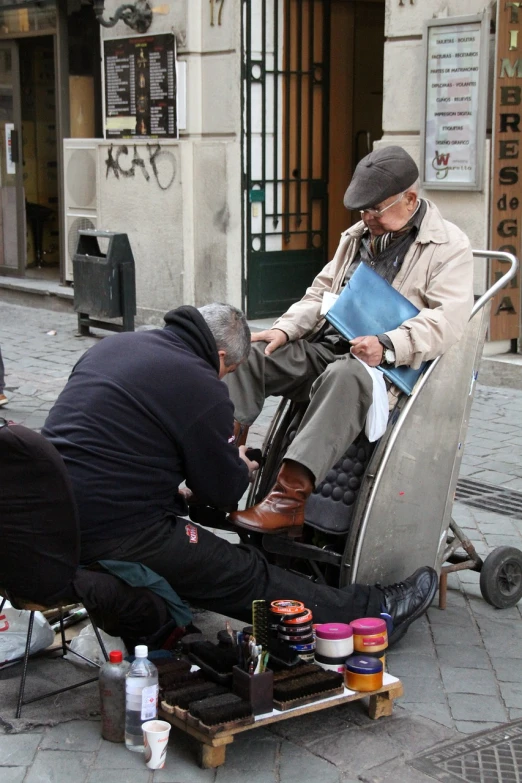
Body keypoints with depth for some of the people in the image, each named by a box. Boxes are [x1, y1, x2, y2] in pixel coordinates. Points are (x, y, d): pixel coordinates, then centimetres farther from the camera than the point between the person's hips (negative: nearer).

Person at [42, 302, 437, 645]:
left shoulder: (115, 344, 12)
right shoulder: (201, 387, -13)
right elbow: (224, 492, -3)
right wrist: (241, 467, 21)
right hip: (113, 538, -8)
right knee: (248, 575, 4)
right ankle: (375, 610, 17)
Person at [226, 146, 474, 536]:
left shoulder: (450, 247, -1)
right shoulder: (357, 237, 22)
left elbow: (447, 320, -14)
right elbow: (320, 294, 24)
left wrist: (387, 346, -28)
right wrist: (286, 329, 4)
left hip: (383, 365, -7)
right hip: (325, 346, 8)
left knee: (345, 376, -40)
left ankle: (290, 497, -47)